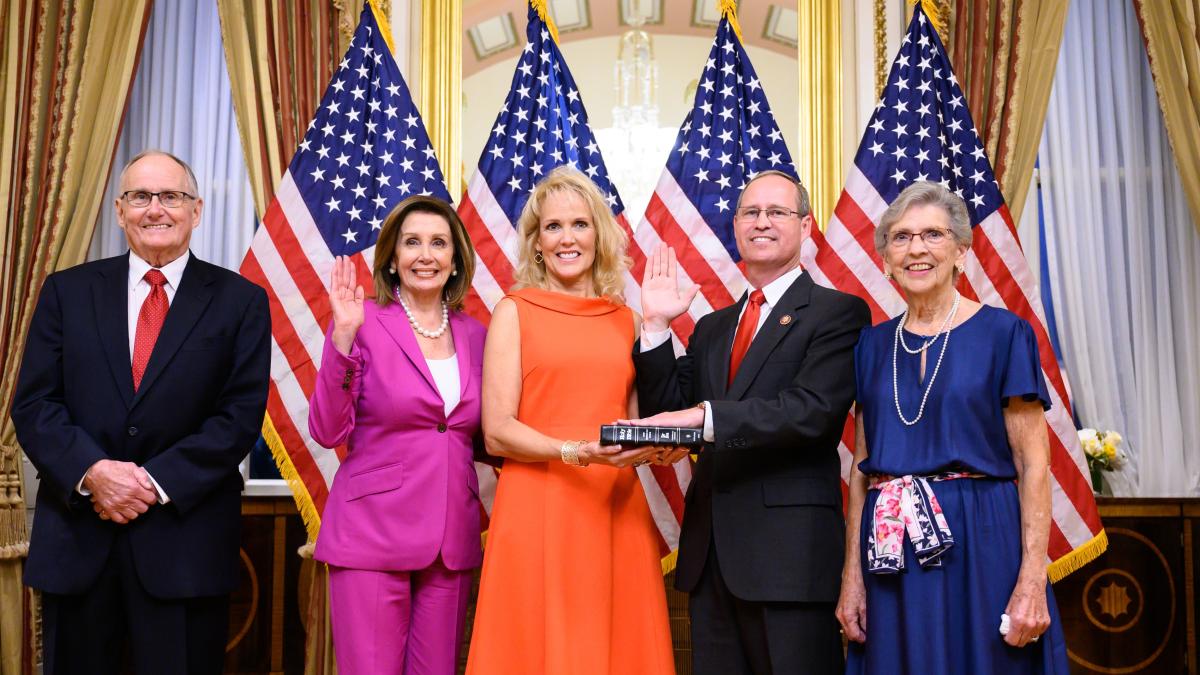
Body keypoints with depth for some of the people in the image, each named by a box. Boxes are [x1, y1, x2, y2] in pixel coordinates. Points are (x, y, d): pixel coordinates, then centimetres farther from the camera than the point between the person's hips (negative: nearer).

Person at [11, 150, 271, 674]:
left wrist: (156, 482, -14)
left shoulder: (240, 301, 2)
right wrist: (91, 472, -14)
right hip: (76, 537, 2)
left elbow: (241, 415, -5)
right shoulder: (67, 291, 8)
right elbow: (33, 404, 2)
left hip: (185, 538, -2)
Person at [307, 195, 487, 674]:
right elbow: (327, 431, -12)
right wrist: (343, 337, -20)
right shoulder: (363, 322, -5)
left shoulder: (473, 334, 9)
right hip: (373, 533, -4)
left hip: (452, 539, 5)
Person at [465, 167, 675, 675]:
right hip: (539, 510, -3)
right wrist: (578, 452, -19)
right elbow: (497, 432, -5)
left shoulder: (625, 320, 13)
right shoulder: (515, 312, 3)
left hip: (617, 510, 4)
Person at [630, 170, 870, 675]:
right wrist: (656, 326, 0)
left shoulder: (838, 312, -3)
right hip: (712, 549, 6)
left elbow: (812, 410, -18)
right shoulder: (711, 328, 17)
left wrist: (706, 416, -26)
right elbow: (666, 412, 9)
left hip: (790, 547, -6)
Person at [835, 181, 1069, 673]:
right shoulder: (873, 345, 9)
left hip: (982, 544, -3)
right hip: (892, 554, 4)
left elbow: (1033, 465, -6)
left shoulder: (1002, 333, -3)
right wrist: (852, 575, 3)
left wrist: (1033, 582, -14)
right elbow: (861, 466, 9)